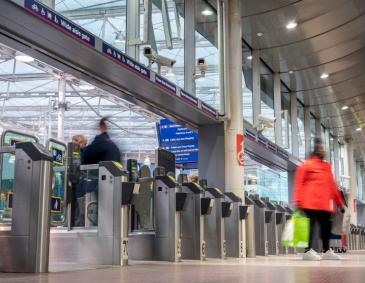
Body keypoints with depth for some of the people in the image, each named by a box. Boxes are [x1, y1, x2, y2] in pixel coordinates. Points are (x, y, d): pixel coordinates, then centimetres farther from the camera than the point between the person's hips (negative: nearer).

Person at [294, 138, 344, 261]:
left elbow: (332, 185, 22)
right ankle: (309, 251, -10)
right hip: (311, 202, -7)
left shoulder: (327, 166, 19)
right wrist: (298, 201, -13)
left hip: (325, 204, 7)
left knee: (326, 225, 7)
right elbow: (299, 184, -4)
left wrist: (339, 201, 21)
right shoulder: (307, 165, 0)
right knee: (311, 224, -10)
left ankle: (327, 251, 17)